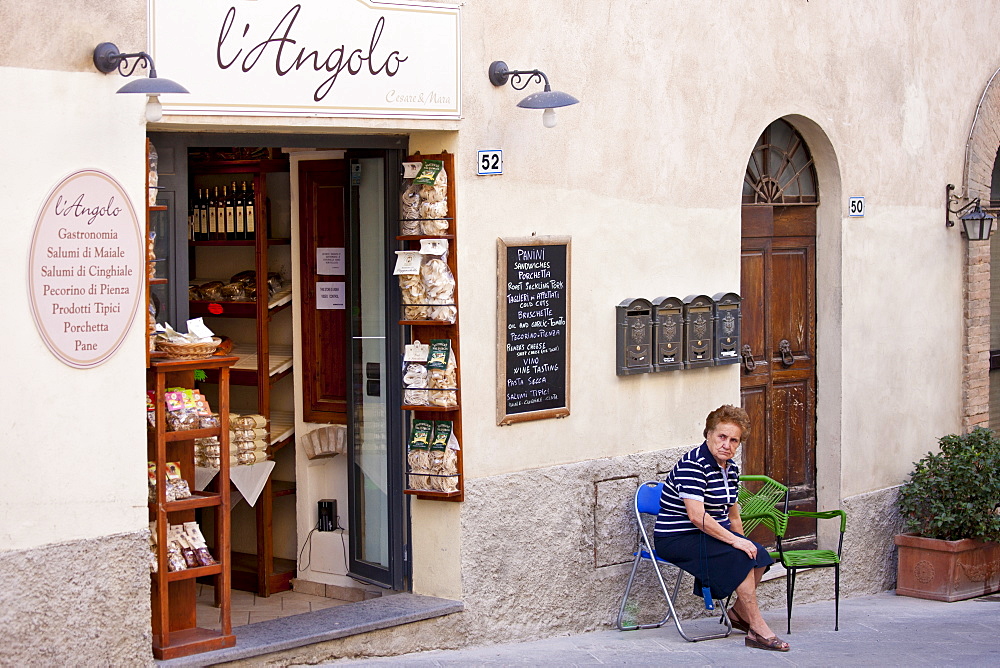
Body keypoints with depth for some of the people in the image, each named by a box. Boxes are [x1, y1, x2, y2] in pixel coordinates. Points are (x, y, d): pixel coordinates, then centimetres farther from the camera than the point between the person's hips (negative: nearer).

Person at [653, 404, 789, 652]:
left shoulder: (730, 468, 10)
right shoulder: (692, 465, -20)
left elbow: (732, 515, 19)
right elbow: (696, 515, -28)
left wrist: (744, 542, 4)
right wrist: (734, 541, -26)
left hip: (711, 532, 9)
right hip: (678, 539, -9)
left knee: (759, 555, -8)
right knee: (741, 557, -24)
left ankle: (739, 611, 13)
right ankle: (757, 629, -20)